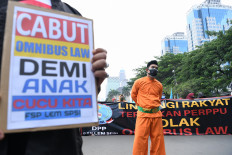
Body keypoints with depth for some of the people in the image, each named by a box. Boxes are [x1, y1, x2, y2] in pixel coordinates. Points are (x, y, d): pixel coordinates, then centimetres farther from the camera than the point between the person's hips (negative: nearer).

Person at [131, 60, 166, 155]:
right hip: (143, 114, -3)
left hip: (156, 114, 4)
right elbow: (133, 95, 11)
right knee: (140, 138, -1)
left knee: (157, 139, 10)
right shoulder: (139, 82, -1)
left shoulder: (159, 85, 9)